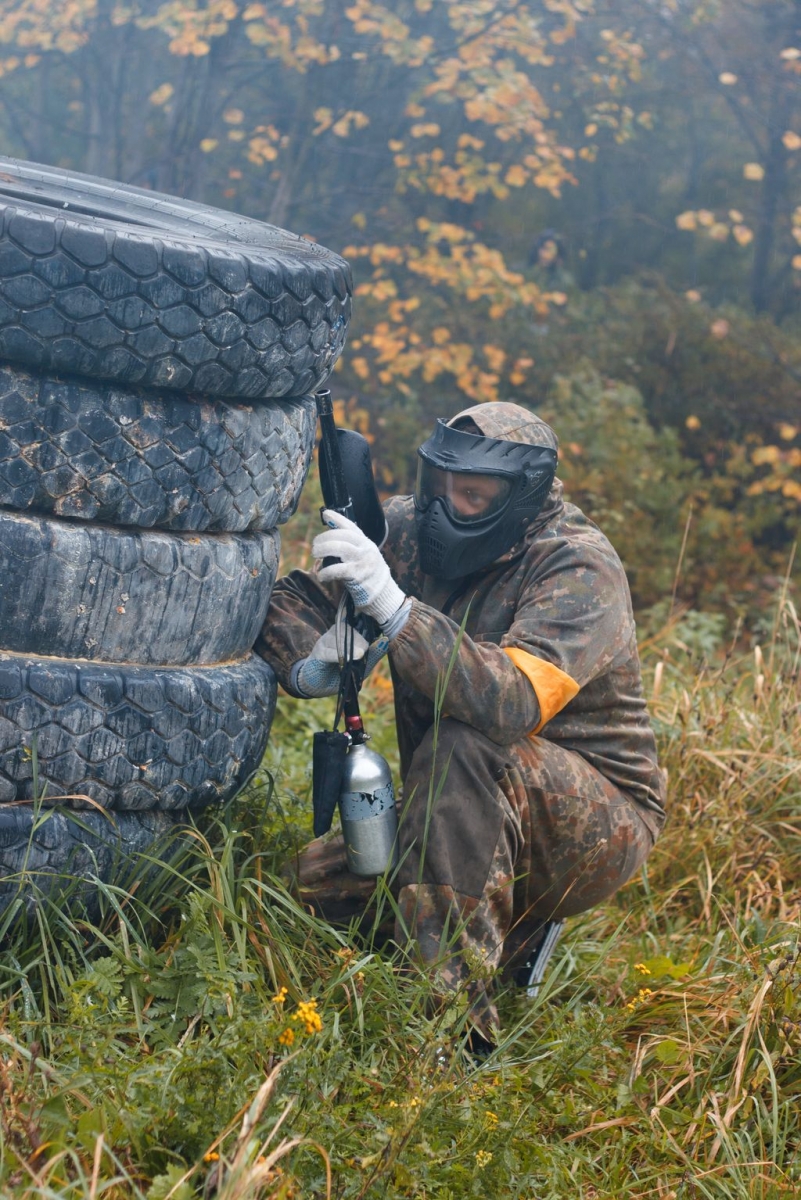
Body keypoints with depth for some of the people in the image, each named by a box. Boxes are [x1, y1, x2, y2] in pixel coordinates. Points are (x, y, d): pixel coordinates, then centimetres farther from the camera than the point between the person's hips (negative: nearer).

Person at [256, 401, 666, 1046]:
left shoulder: (579, 567, -21)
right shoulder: (410, 529, -3)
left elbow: (516, 702, -38)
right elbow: (290, 599, 1)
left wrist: (394, 608, -47)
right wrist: (311, 667, -22)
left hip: (601, 824, -7)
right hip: (463, 819, 7)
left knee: (464, 750, -34)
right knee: (319, 877, -15)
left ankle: (452, 1001, -31)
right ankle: (513, 939, 7)